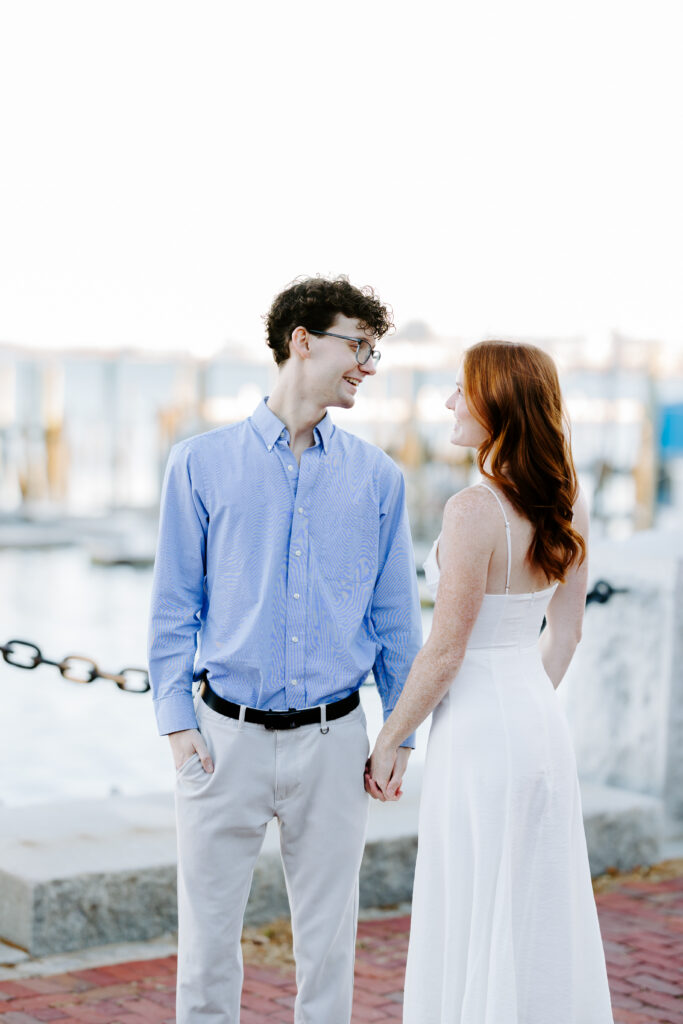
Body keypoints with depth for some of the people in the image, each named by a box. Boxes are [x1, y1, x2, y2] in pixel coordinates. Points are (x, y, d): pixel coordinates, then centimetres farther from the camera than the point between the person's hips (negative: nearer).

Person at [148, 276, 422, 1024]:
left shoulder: (377, 478, 5)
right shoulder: (201, 464, 1)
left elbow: (397, 617, 9)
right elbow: (172, 604, 3)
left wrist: (399, 735, 7)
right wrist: (178, 719, -4)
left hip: (332, 739, 1)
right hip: (227, 736, -1)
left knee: (328, 938, 9)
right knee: (206, 934, 5)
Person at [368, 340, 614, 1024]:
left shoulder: (474, 511, -19)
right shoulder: (566, 502, 4)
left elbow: (446, 650, -17)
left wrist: (387, 742, -6)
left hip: (480, 732, -8)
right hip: (543, 726, 8)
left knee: (475, 931, 4)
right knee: (542, 927, 17)